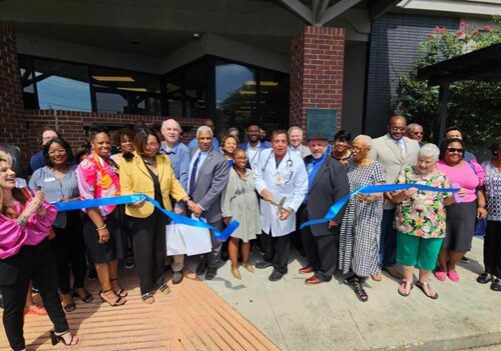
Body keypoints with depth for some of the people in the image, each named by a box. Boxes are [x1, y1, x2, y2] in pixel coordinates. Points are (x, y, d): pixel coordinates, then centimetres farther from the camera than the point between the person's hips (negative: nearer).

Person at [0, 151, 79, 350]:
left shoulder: (24, 193, 2)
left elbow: (48, 217, 1)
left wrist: (41, 208, -20)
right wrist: (26, 213, -30)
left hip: (40, 250, 5)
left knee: (50, 292, 19)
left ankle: (61, 330, 38)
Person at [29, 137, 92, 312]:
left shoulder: (77, 170, 1)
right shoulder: (39, 174, 3)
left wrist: (74, 200, -17)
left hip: (75, 222, 0)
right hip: (53, 224, 0)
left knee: (79, 255, 12)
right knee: (60, 258, 13)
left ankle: (79, 286, 37)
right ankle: (65, 293, 34)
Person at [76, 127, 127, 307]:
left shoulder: (110, 162, 6)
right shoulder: (87, 165, -17)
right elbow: (87, 199, -20)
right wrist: (100, 226, -20)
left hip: (114, 213, 7)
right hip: (98, 217, -7)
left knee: (115, 251, 18)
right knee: (102, 254, 10)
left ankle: (114, 283, 38)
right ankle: (106, 290, 29)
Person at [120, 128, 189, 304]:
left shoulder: (164, 159, 3)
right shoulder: (128, 162, -11)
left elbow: (173, 183, 4)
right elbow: (125, 188, -11)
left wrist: (186, 199, -6)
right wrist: (132, 200, -32)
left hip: (161, 211, 5)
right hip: (140, 214, -4)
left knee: (160, 247, 18)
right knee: (143, 251, 6)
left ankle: (159, 280, 39)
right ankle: (145, 289, 25)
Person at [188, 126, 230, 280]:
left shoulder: (220, 160, -17)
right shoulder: (192, 153, 1)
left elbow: (216, 187, -19)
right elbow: (189, 178, 7)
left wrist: (201, 205, -19)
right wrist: (189, 200, -1)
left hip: (210, 209, -4)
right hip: (192, 204, 5)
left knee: (213, 240, 17)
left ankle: (212, 265, 40)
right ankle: (203, 260, 46)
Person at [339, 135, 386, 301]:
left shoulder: (376, 166, -13)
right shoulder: (351, 163, 3)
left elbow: (380, 192, -16)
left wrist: (370, 197, -36)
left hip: (367, 213, -5)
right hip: (350, 211, 5)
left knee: (364, 244, 0)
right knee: (350, 242, 12)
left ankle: (358, 281, 14)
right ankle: (353, 274, 29)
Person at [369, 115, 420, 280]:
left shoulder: (414, 145, 11)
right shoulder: (376, 143, -4)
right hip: (383, 198, -4)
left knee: (395, 233, 15)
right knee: (379, 233, 7)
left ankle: (389, 263, 31)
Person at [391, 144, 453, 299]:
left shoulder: (441, 177, 3)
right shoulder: (406, 173, -4)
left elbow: (446, 200, 6)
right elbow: (395, 198, -7)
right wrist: (404, 194, -28)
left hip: (434, 226, 2)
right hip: (408, 224, -2)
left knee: (429, 255, 14)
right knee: (408, 252, 11)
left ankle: (423, 281, 37)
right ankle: (407, 280, 32)